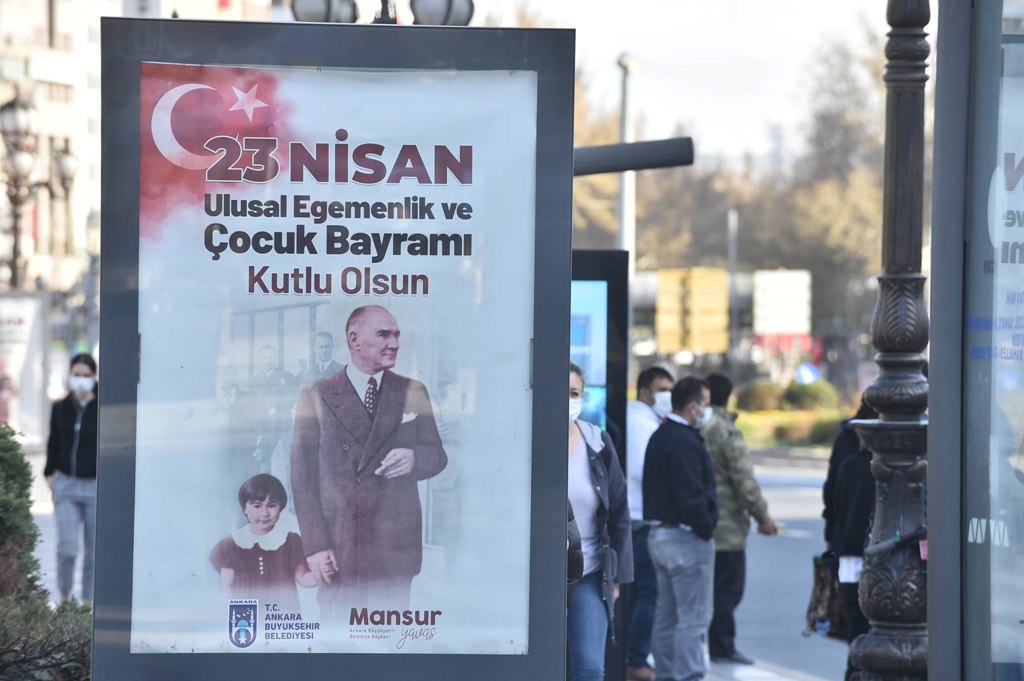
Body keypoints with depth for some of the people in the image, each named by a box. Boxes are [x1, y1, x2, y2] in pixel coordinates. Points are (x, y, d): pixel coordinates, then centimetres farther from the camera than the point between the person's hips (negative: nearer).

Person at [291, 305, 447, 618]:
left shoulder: (412, 393, 12)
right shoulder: (316, 397, 4)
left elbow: (437, 454, 15)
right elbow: (303, 475, 0)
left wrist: (415, 459, -11)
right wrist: (315, 544, -9)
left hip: (395, 544, 2)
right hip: (337, 549, -2)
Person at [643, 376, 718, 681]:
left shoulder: (660, 437, 15)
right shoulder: (684, 442, -18)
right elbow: (691, 495, -22)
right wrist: (705, 528, -12)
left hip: (660, 533, 11)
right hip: (686, 538, -11)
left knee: (666, 615, 15)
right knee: (694, 616, -8)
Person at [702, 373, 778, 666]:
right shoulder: (727, 432, -15)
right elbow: (745, 480, -16)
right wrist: (762, 517, -7)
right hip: (725, 526, -7)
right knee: (727, 587, 1)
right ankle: (722, 647, 3)